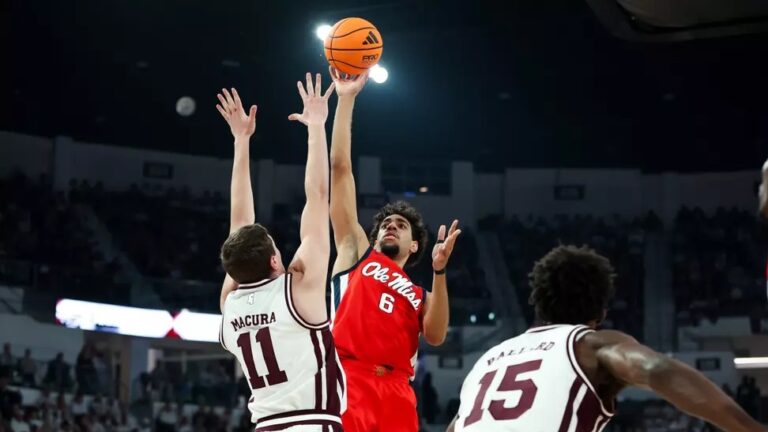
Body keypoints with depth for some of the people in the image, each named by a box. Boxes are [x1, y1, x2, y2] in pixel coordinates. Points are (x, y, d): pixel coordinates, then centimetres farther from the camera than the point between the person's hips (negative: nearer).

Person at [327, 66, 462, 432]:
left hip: (395, 391, 3)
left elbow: (436, 335, 5)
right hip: (346, 381, -3)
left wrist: (440, 270, -2)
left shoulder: (420, 296, 27)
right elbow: (340, 169, 19)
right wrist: (347, 99, 17)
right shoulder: (356, 252, 23)